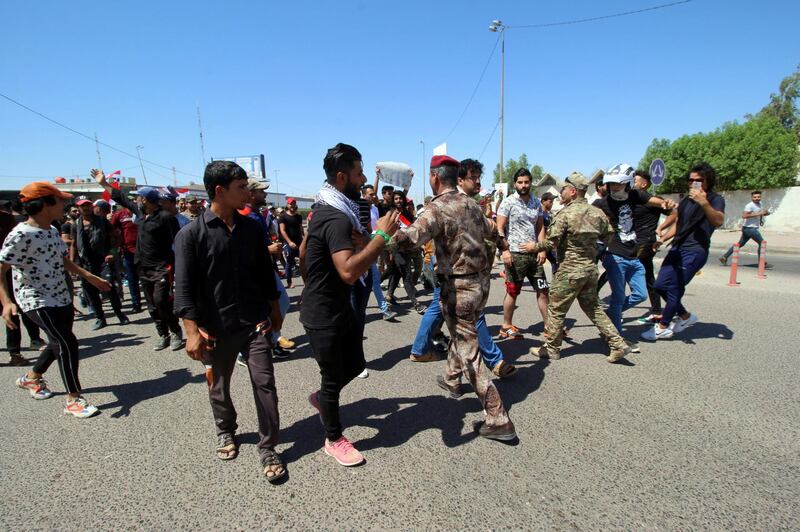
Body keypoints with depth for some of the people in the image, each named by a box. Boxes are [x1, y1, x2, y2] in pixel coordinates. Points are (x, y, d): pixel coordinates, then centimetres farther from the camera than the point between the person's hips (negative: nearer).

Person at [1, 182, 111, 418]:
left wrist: (91, 277, 20)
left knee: (58, 343, 20)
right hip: (37, 302, -9)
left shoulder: (52, 230, 6)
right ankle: (74, 399, 1)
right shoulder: (21, 235, -20)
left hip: (62, 298, 9)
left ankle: (32, 378, 47)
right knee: (67, 344, -13)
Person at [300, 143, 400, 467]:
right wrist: (382, 235, -34)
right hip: (323, 316, -9)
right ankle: (333, 439, 32)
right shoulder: (337, 219, -27)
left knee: (355, 364, 20)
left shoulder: (326, 208, 6)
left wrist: (311, 283, 27)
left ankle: (321, 398, 46)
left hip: (339, 307, 9)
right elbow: (349, 272, -41)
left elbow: (304, 251, 17)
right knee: (333, 377, 9)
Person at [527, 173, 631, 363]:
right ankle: (618, 345, 17)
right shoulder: (597, 213, 5)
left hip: (570, 270, -7)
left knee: (556, 309, 7)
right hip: (591, 268, 7)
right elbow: (608, 236, 12)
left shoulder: (565, 214, -15)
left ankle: (551, 349, 17)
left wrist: (534, 247, -2)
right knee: (593, 308, 19)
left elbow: (551, 242, -18)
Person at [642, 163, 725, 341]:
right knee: (661, 285, 7)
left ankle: (663, 327, 7)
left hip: (694, 251, -8)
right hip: (677, 248, 8)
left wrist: (704, 203, -39)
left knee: (674, 289, -6)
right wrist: (662, 239, 15)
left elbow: (718, 221, -25)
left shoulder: (715, 199, -5)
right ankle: (685, 316, 25)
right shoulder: (686, 200, 18)